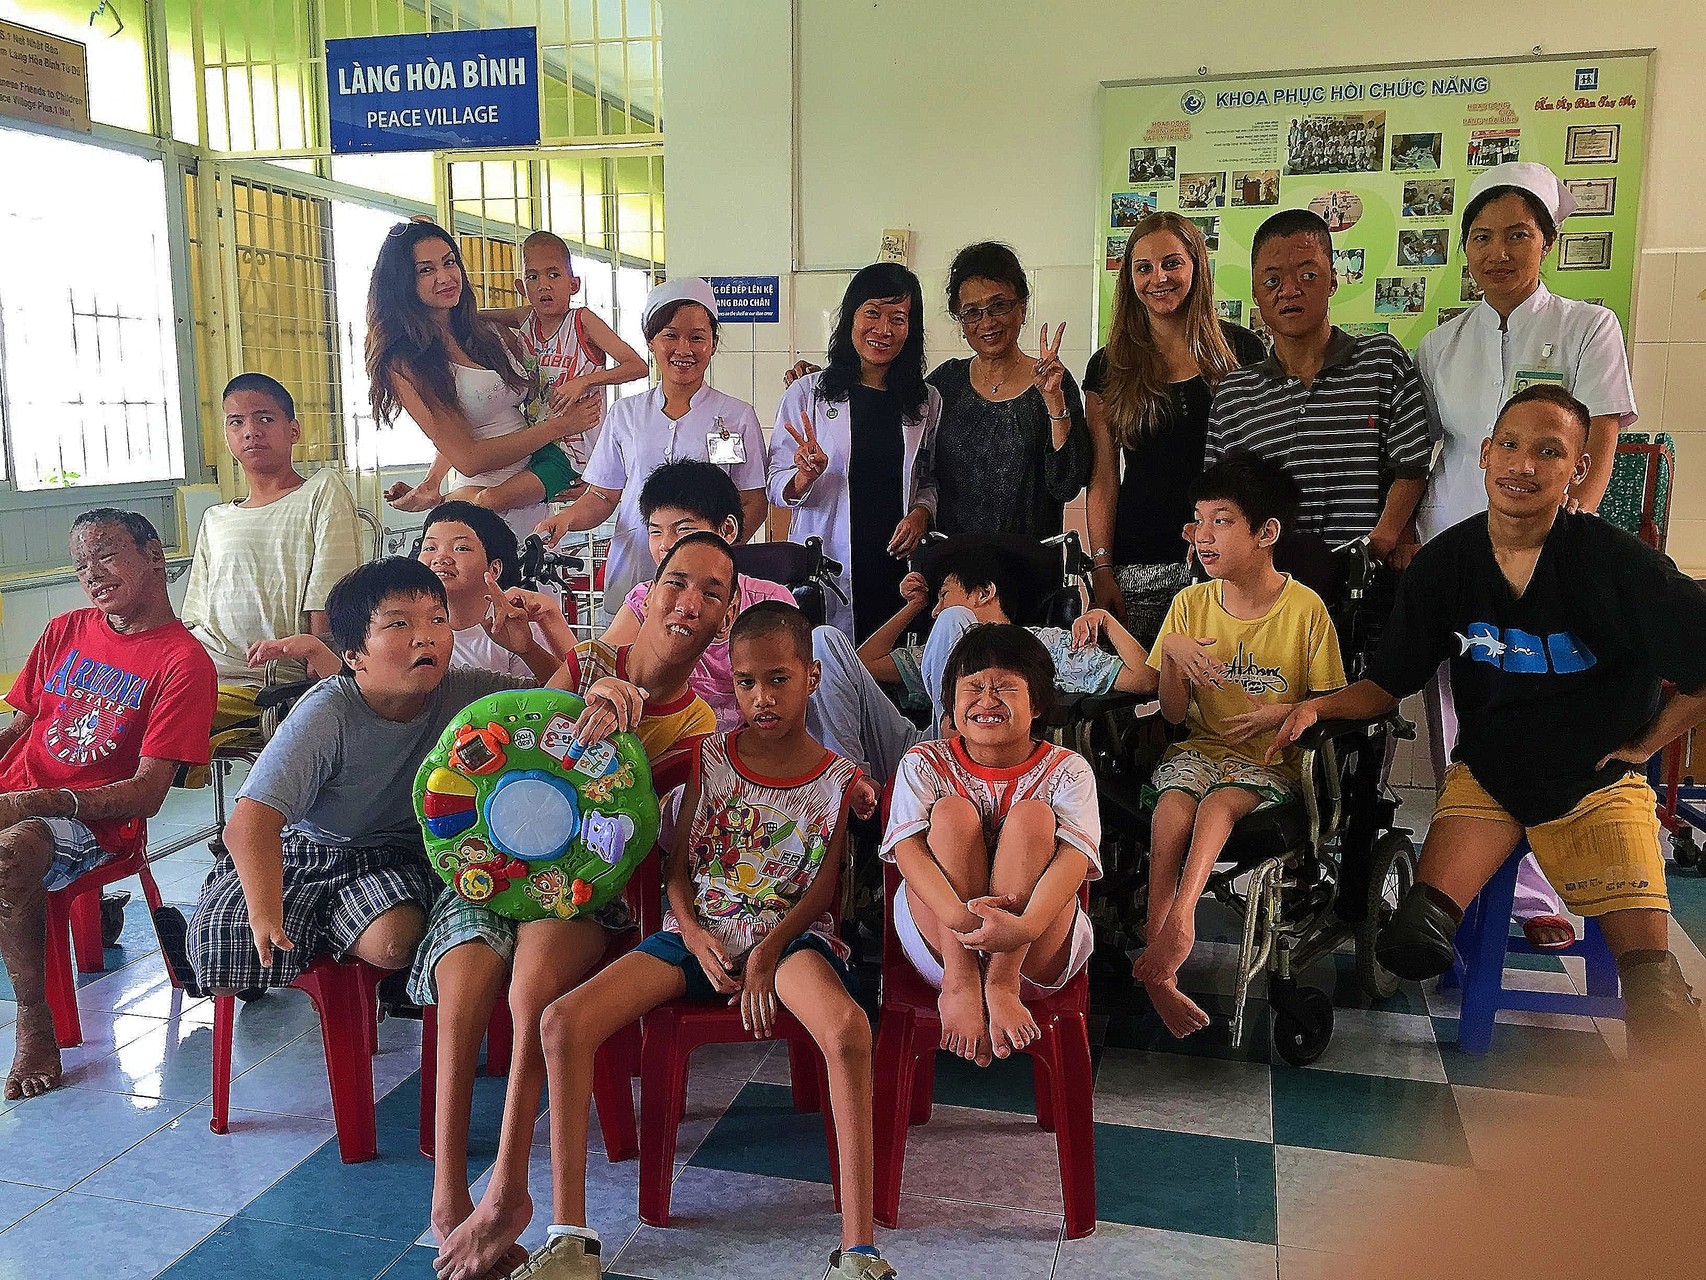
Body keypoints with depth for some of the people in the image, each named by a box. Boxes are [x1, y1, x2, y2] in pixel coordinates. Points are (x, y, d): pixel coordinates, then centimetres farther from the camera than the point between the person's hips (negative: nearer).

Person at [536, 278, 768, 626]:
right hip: (630, 580, 2)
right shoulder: (625, 414, 12)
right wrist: (565, 518, -8)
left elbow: (753, 504, 3)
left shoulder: (737, 416, 5)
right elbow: (603, 496, 13)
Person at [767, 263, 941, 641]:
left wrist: (921, 513, -4)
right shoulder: (807, 394, 3)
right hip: (825, 571, -2)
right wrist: (805, 477, -18)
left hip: (899, 570, 2)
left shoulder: (926, 402, 11)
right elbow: (777, 489, 2)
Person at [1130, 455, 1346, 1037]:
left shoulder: (1305, 609, -5)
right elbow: (1174, 713, 3)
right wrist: (1172, 651, -15)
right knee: (1173, 805, -30)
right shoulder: (1190, 603, 4)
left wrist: (1283, 712, -19)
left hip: (1269, 760, -2)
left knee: (1220, 802, -34)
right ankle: (1162, 967, -32)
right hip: (1200, 747, 2)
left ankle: (1177, 920, -42)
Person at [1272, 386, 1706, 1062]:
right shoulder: (1443, 563, -5)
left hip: (1595, 779, -2)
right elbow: (1388, 684, 1)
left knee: (1649, 965, -19)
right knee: (1410, 946, -16)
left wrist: (1640, 746, -5)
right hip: (1486, 772, 2)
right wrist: (1317, 706, -17)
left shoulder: (1616, 561, -15)